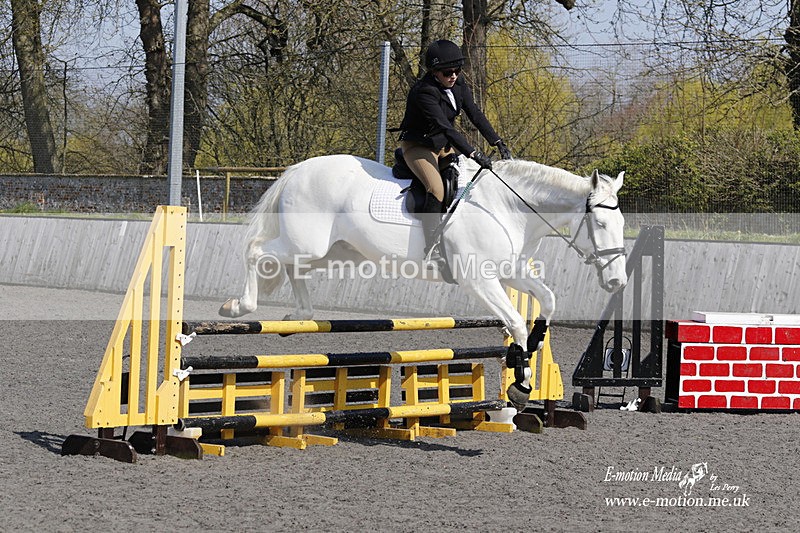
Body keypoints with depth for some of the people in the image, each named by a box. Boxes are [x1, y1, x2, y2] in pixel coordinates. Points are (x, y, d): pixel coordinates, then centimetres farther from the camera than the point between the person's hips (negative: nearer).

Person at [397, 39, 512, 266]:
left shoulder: (459, 86, -2)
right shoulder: (424, 92, -27)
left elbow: (476, 115, -4)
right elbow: (444, 126, -35)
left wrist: (498, 143, -16)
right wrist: (473, 153, -41)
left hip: (444, 146, 9)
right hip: (418, 147, -9)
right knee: (437, 187, -30)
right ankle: (432, 250, -33)